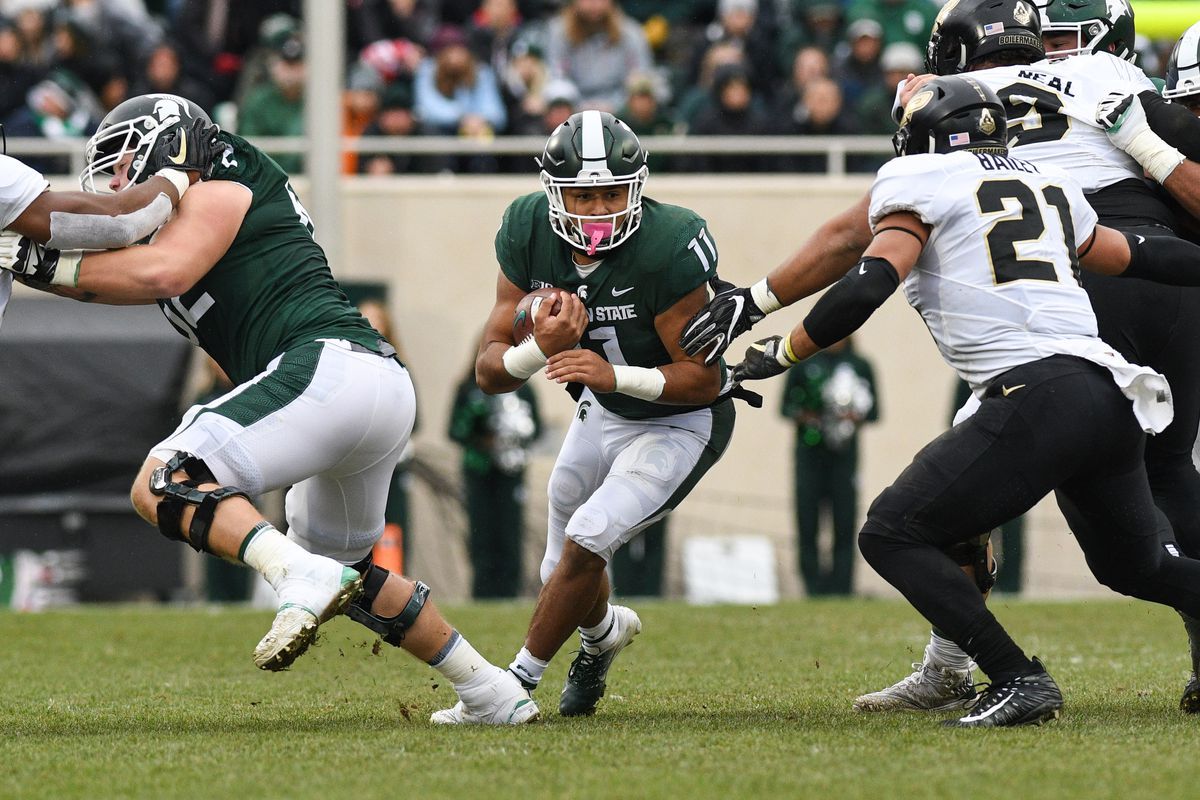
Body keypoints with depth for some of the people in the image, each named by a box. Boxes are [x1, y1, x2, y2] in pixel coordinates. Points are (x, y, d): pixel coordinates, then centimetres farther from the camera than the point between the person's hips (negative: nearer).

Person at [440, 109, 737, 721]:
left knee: (586, 542, -20)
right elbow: (489, 371, -17)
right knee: (564, 575, 16)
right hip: (603, 413, 6)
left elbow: (707, 378, -28)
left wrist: (615, 376, -43)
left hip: (680, 424, -6)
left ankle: (518, 681, -1)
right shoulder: (528, 232, -19)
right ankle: (604, 630, 52)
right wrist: (542, 349, -39)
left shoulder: (667, 247, -34)